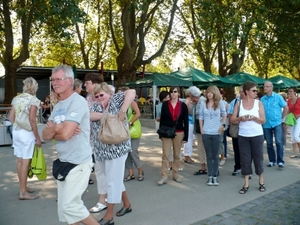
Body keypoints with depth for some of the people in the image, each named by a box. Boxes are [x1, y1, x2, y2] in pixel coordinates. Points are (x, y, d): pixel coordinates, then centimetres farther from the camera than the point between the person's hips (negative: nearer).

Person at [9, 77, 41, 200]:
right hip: (27, 133, -7)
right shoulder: (33, 100, -10)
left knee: (19, 160, 14)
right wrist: (38, 137, -13)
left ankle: (22, 187, 26)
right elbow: (32, 119, -17)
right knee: (25, 161, -2)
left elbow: (11, 117, 9)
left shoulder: (16, 99, 10)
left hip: (16, 131, 7)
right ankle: (23, 192, 3)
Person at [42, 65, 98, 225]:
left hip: (78, 163, -9)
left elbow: (65, 133, -25)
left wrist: (53, 130, -4)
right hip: (63, 162, 9)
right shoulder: (57, 106, 12)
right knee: (64, 206, 14)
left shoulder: (78, 101, -16)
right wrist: (56, 128, -15)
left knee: (70, 205, -4)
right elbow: (45, 135, 6)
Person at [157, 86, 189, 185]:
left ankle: (175, 175, 22)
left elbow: (186, 121, 0)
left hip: (179, 133, 1)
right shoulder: (165, 104, 1)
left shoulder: (183, 105, 0)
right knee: (165, 155, -3)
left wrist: (186, 136, -4)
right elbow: (162, 119, 4)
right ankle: (164, 177, 1)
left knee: (177, 155, 10)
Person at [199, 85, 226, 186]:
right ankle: (210, 176, 13)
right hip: (206, 133, 1)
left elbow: (224, 115, 11)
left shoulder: (220, 103, 0)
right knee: (209, 156, 7)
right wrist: (201, 129, -1)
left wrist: (222, 125, -2)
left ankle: (215, 176, 13)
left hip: (217, 133, 0)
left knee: (216, 156, 5)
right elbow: (200, 117, 6)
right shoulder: (203, 103, 2)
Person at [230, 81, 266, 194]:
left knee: (258, 158, 8)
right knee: (245, 159, 5)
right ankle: (246, 184, 14)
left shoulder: (258, 103, -1)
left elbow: (263, 120, -4)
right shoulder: (239, 103, 1)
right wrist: (240, 118, -19)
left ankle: (261, 182, 25)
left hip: (257, 135, -1)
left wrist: (254, 118, -22)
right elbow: (232, 120, 0)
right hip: (243, 136, 1)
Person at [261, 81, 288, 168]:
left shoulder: (278, 97, -3)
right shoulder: (262, 99, 4)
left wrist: (282, 118, 2)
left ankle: (280, 161, -1)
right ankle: (272, 160, 19)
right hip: (266, 124, 3)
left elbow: (286, 107, 2)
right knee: (269, 143, 8)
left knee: (279, 142, -9)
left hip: (277, 123, -3)